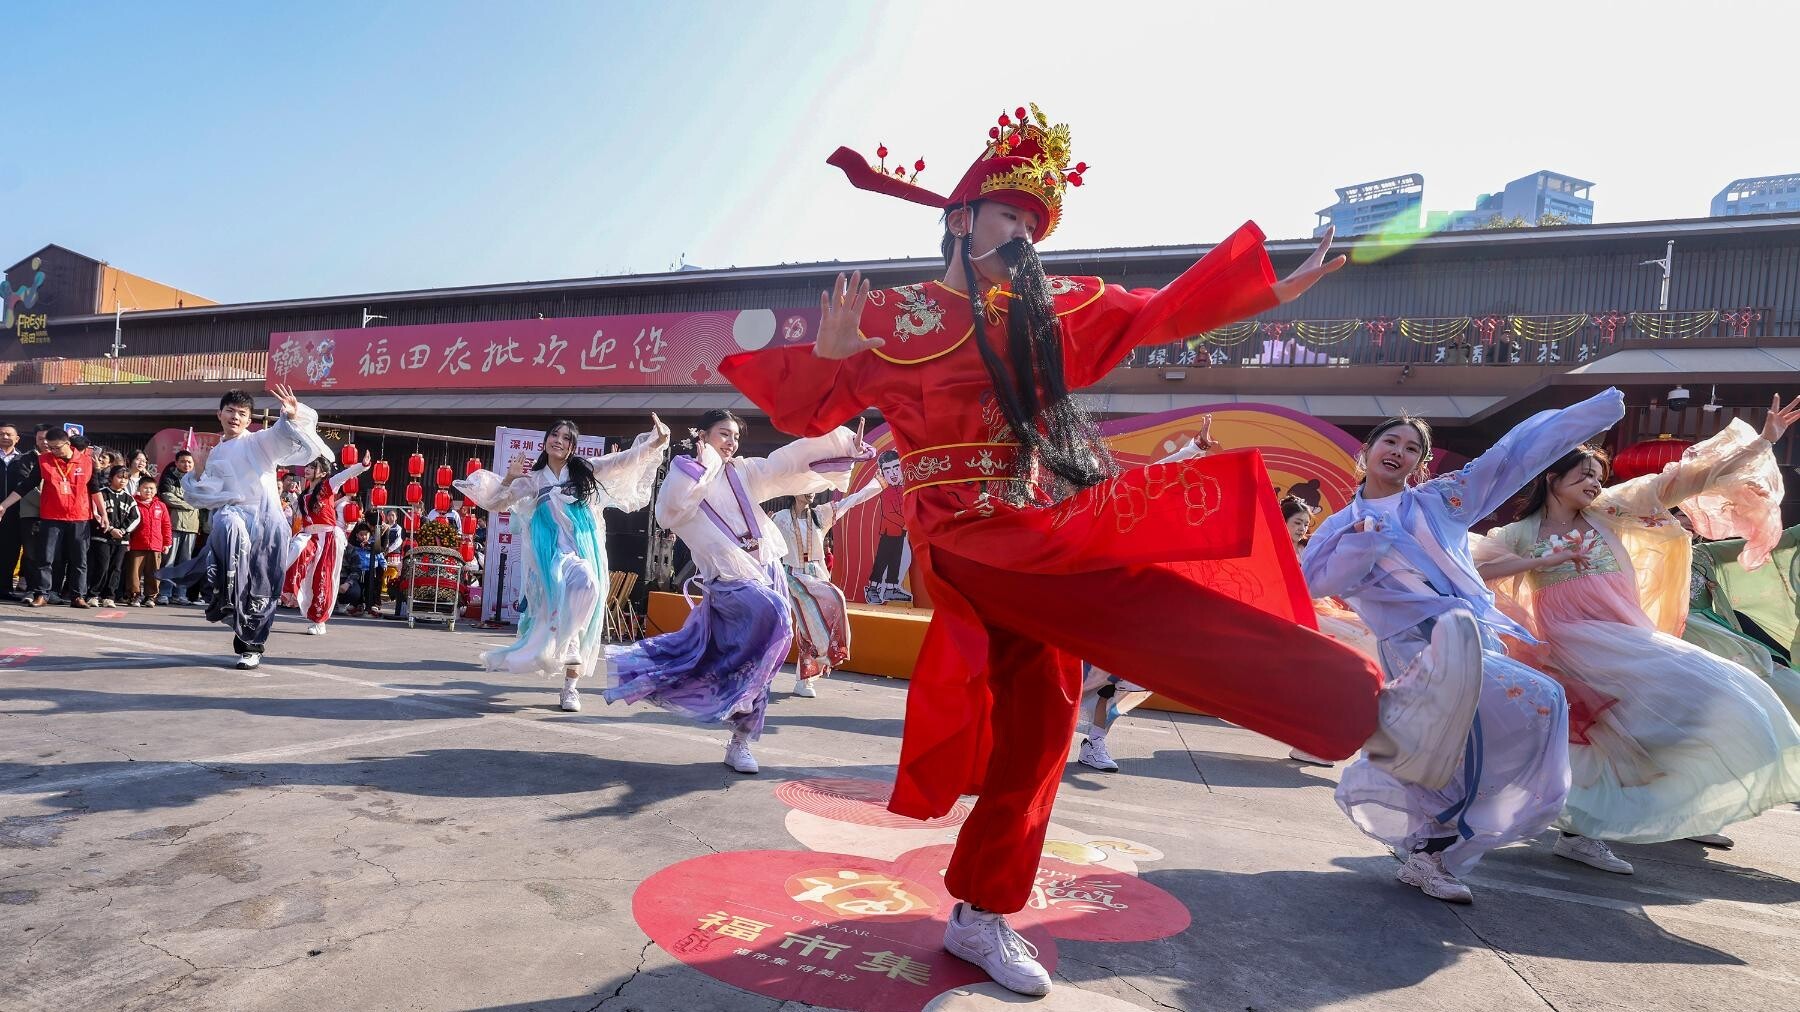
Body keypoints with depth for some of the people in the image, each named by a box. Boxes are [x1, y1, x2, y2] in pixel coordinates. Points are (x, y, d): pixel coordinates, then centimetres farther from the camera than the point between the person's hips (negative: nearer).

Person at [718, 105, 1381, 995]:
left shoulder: (1049, 313, 16)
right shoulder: (892, 317, 2)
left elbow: (1163, 313, 20)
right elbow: (807, 412, 1)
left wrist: (1276, 287, 17)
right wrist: (826, 353, -20)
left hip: (1044, 540, 6)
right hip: (970, 538, -6)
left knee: (1033, 727, 7)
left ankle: (980, 917, 21)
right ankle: (1331, 695, -18)